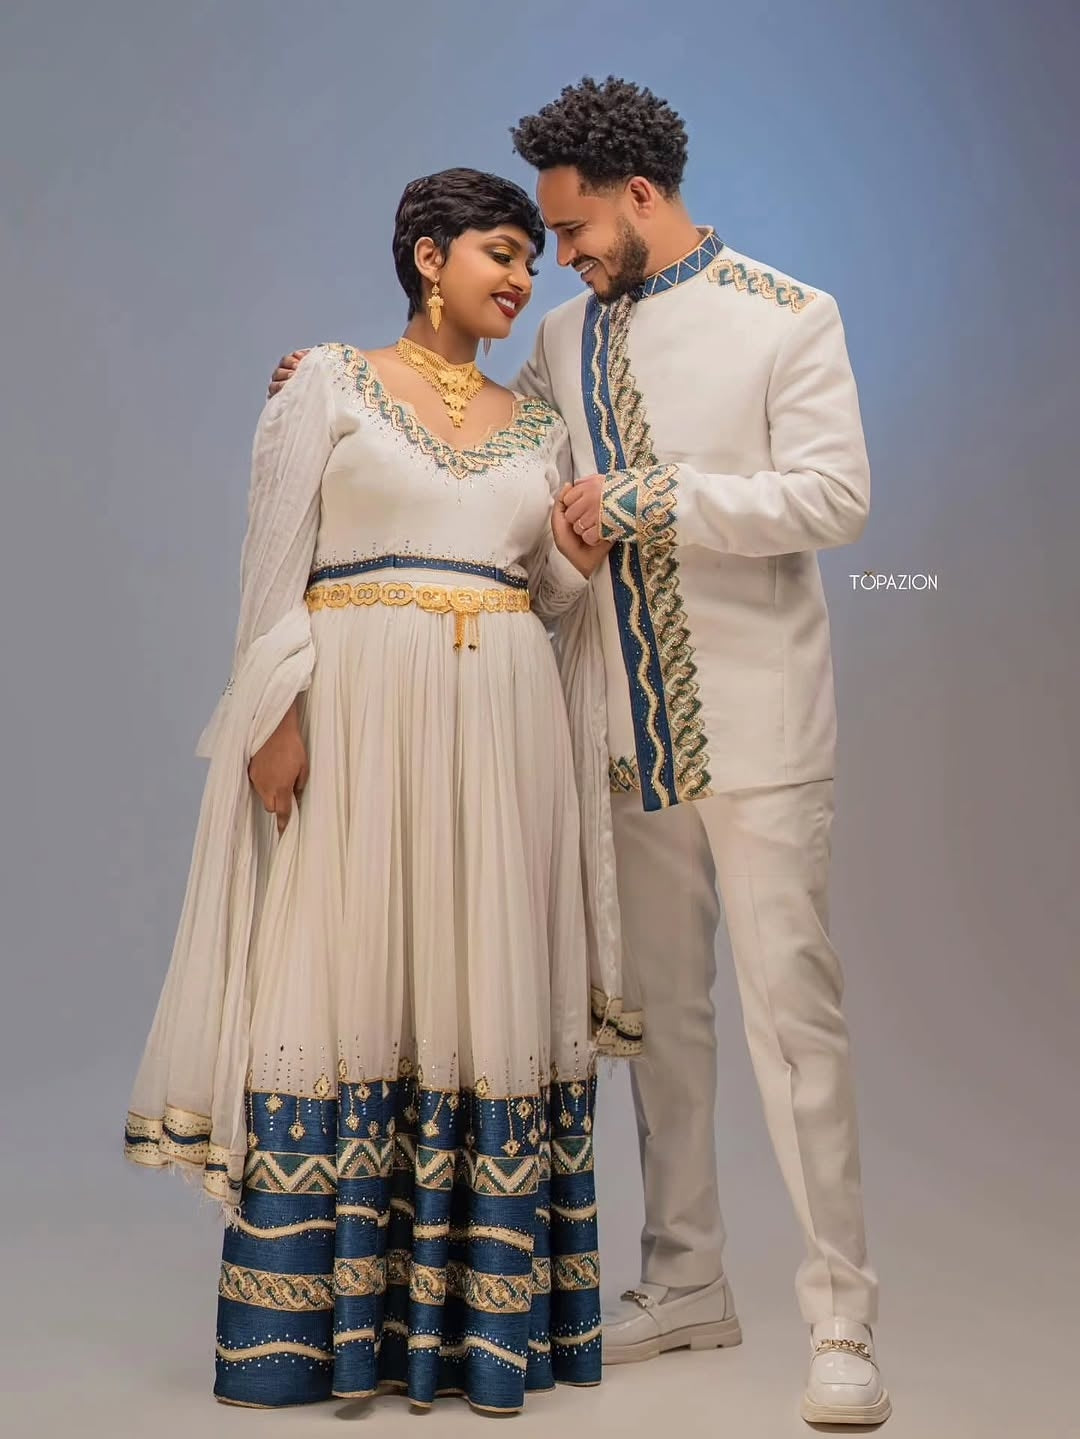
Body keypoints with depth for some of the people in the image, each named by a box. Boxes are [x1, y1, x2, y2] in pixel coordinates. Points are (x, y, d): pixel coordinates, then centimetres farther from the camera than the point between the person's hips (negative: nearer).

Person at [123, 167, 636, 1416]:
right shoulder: (329, 383, 6)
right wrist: (278, 712, -12)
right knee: (342, 976, -4)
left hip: (499, 727, 4)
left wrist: (575, 568, -1)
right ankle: (325, 1316, 5)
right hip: (356, 710, -4)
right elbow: (275, 562, -1)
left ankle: (474, 1307, 9)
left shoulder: (538, 428, 18)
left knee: (485, 988, 2)